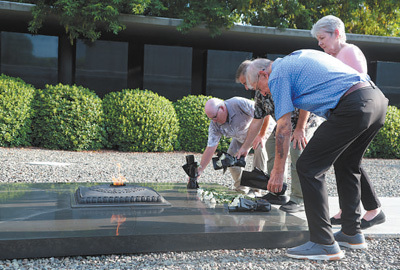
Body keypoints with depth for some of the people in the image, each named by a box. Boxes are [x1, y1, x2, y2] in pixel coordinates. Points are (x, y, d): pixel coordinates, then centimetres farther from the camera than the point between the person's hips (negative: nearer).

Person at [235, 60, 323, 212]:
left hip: (308, 120, -9)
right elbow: (257, 120, 7)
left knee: (298, 148, -26)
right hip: (287, 124, 9)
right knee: (272, 143, 5)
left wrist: (300, 129, -29)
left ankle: (298, 200, -18)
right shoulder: (260, 94, 1)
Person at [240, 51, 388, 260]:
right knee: (346, 165, 24)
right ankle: (351, 233, 31)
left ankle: (324, 244, -2)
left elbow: (284, 127, -4)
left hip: (353, 107, -10)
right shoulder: (300, 56, 28)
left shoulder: (277, 75, 2)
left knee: (308, 168, -4)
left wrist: (277, 171, 1)